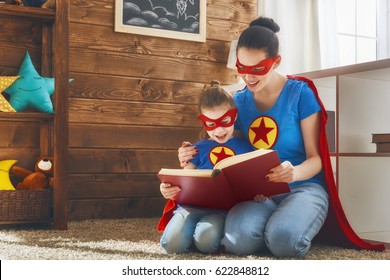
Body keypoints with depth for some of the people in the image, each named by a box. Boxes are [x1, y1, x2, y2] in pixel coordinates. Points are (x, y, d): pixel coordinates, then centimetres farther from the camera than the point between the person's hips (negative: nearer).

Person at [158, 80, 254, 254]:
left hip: (223, 208, -1)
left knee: (205, 241, -33)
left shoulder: (244, 148, 13)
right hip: (193, 204, 2)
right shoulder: (198, 148, 15)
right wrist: (169, 190, -12)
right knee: (172, 243, -25)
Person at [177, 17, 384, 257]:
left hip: (303, 186, -2)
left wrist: (294, 173, -29)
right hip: (256, 191, 3)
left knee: (284, 240, -36)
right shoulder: (239, 101, 8)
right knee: (239, 239, -32)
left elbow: (316, 158, -5)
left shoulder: (300, 93, -4)